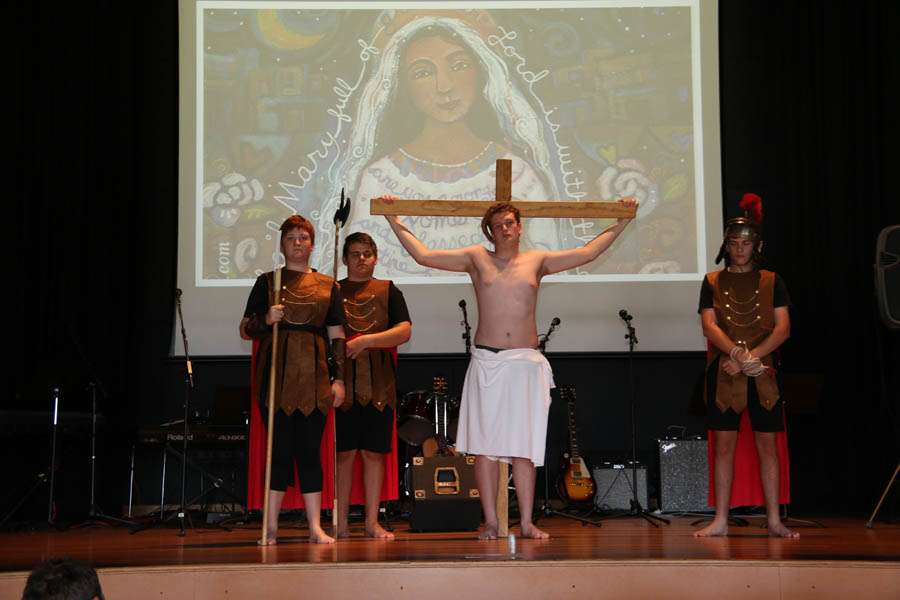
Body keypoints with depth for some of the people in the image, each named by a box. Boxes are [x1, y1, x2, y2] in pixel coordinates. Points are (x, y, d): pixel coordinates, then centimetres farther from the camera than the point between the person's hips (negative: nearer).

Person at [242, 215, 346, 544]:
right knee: (280, 446, -4)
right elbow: (247, 328, 8)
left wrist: (339, 378, 4)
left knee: (310, 449, 0)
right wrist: (267, 319, -13)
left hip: (312, 372, 1)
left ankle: (316, 526, 3)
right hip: (276, 370, -1)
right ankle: (271, 526, 2)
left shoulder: (327, 285, 13)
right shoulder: (267, 282, 9)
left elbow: (337, 336, 12)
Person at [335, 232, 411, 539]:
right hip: (342, 383, 0)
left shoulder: (388, 291, 10)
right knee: (344, 453, -1)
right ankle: (340, 523, 5)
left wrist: (365, 341, -11)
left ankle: (372, 522, 9)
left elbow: (404, 331, -1)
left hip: (379, 384, 1)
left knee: (374, 452, 2)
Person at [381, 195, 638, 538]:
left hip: (526, 362, 1)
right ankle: (490, 521, 3)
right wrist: (394, 220, 9)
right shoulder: (477, 259, 9)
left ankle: (526, 522, 4)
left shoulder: (537, 261, 13)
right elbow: (423, 255, 8)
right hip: (486, 362, -1)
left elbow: (587, 253, 17)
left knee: (524, 446, -1)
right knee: (485, 445, -3)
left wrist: (622, 221, 19)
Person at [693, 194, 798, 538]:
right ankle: (721, 520, 3)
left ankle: (774, 520, 5)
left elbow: (783, 329, 0)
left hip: (763, 373, 0)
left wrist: (754, 355, -15)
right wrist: (738, 354, -19)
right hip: (723, 372, 0)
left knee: (767, 443, 1)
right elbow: (709, 326, -3)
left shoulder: (771, 282, 9)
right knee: (724, 444, -1)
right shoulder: (713, 282, 9)